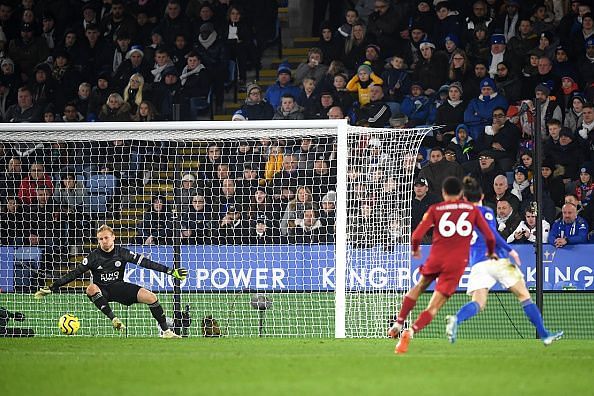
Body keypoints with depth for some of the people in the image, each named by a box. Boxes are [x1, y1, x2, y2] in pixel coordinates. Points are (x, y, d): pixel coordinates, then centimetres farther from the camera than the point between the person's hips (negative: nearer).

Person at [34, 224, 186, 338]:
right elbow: (75, 273, -7)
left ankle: (166, 331, -8)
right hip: (101, 291, -2)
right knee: (91, 288, -38)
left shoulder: (122, 253, -3)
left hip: (119, 287, 2)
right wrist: (52, 287, -13)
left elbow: (144, 262, -4)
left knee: (150, 297, -17)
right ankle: (113, 318, -39)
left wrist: (170, 271, -8)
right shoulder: (94, 256, -7)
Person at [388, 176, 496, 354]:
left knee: (419, 287, 31)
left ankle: (398, 323, 28)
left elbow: (417, 235, -5)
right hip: (457, 263, -1)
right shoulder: (472, 210, 7)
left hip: (436, 259, 1)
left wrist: (415, 250, 16)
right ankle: (411, 331, -26)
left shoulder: (435, 209, 4)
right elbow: (489, 236, 5)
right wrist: (491, 252, 25)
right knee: (434, 307, -3)